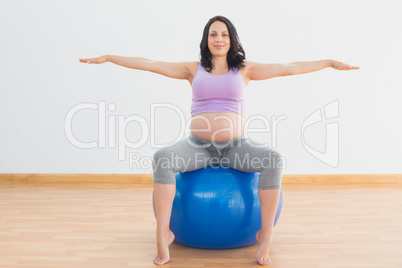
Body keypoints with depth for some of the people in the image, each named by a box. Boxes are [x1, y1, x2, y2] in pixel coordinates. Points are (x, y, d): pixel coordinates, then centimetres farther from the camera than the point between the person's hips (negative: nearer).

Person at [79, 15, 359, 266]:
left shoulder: (245, 69, 10)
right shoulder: (193, 69, 11)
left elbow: (289, 68, 5)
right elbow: (148, 64, 9)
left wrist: (330, 62, 1)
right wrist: (108, 57, 6)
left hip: (236, 146, 0)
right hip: (199, 146, 0)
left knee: (275, 160, -28)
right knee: (162, 157, -28)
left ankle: (265, 234, -16)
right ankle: (163, 234, -20)